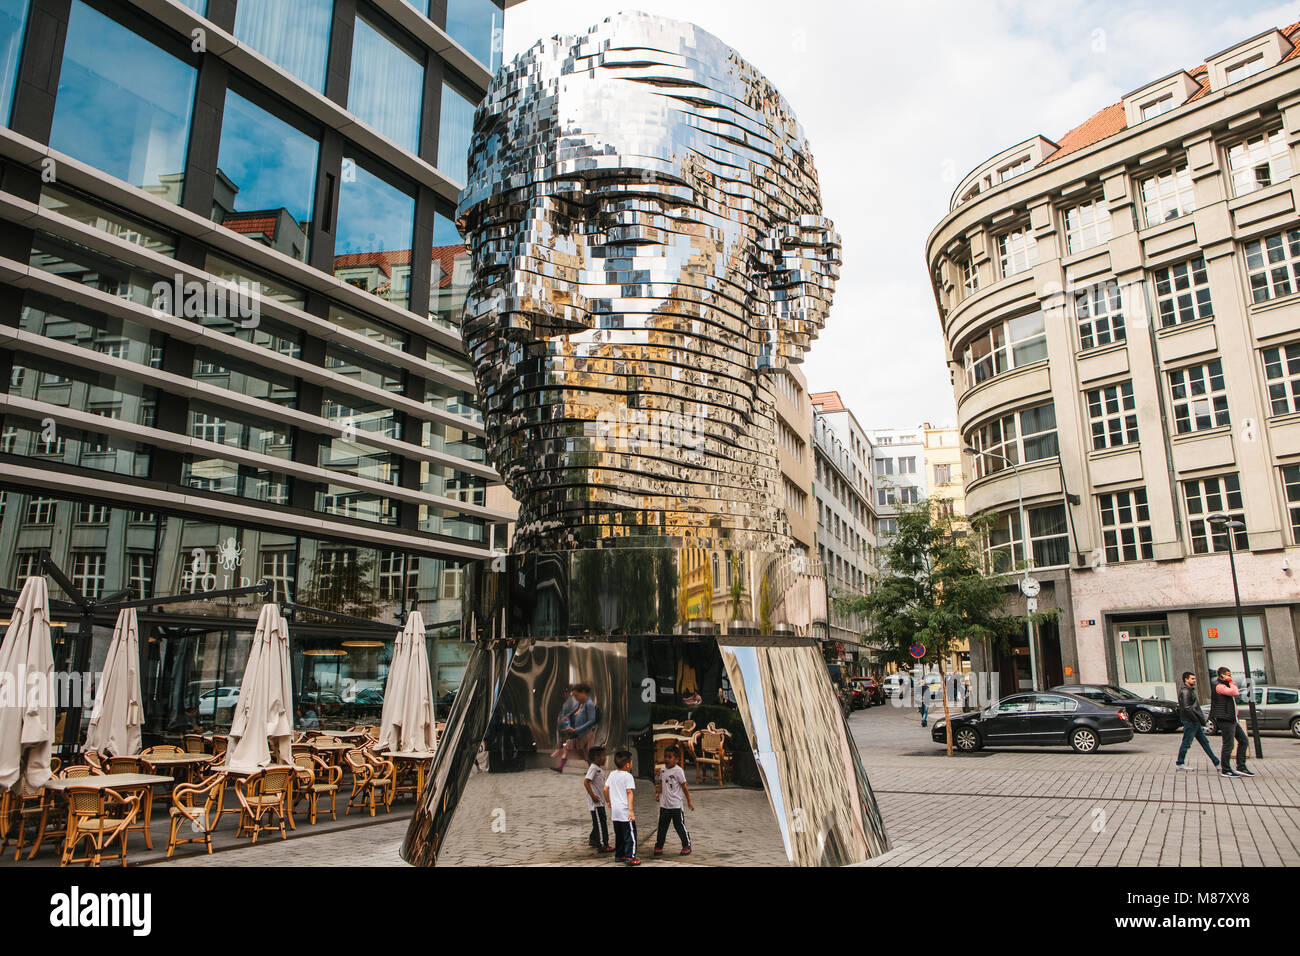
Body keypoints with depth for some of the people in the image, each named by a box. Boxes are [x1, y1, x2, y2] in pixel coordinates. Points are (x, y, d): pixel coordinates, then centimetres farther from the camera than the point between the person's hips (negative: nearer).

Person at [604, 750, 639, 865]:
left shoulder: (612, 774, 9)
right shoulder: (628, 776, -12)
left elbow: (606, 789, 14)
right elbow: (629, 793, -18)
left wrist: (608, 802, 28)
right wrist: (631, 810, -20)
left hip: (614, 811, 7)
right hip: (625, 811, -7)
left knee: (619, 834, 18)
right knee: (630, 835, -2)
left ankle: (619, 856, 23)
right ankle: (630, 858, -6)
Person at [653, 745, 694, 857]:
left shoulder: (678, 771, -13)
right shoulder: (663, 769, 5)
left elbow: (684, 787, -9)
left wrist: (689, 801, -6)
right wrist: (658, 793, 3)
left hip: (676, 805, -5)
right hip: (664, 804, 5)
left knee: (679, 826, 3)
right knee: (662, 826, 12)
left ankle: (686, 846, 19)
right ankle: (658, 846, 23)